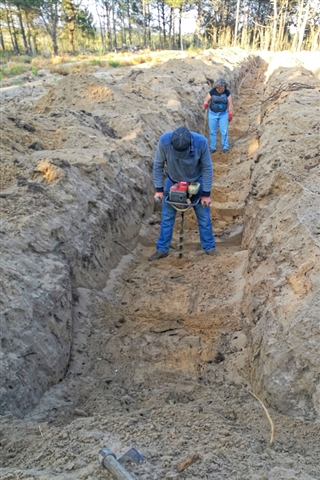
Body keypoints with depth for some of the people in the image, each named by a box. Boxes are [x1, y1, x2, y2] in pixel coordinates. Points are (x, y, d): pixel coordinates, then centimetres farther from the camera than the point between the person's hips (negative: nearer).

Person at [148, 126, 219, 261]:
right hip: (173, 182, 1)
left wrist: (206, 194, -14)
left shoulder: (201, 142, -34)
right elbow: (158, 165, -16)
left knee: (204, 216, 5)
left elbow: (207, 168, -19)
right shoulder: (164, 141, -33)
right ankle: (162, 249, 18)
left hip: (196, 182, 0)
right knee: (167, 216, 4)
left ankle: (209, 247, 23)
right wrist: (159, 189, -12)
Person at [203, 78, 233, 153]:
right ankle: (212, 148, 16)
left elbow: (230, 104, -2)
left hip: (223, 114, 0)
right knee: (212, 131, 6)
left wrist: (230, 114, -1)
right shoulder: (212, 91, -11)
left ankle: (225, 147, 10)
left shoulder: (227, 92, -9)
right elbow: (206, 100, -5)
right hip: (213, 114, 0)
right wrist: (205, 104, -29)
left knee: (224, 131, -2)